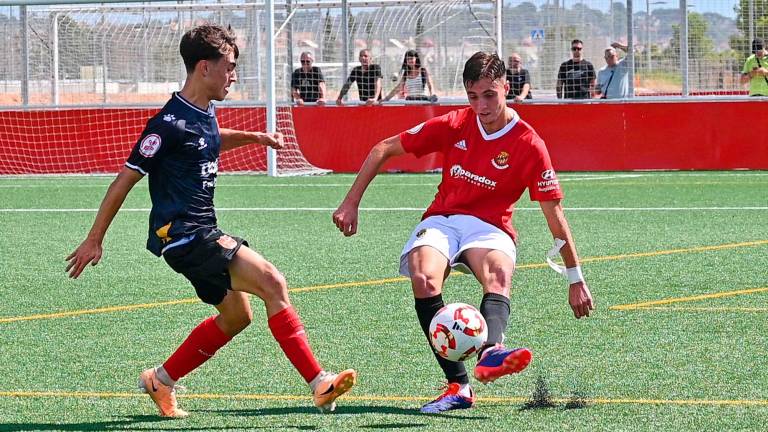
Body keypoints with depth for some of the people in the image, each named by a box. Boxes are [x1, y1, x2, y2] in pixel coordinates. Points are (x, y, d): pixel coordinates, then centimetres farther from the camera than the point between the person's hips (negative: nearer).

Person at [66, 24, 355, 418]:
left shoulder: (205, 114, 10)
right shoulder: (171, 122, -17)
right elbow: (125, 180, -12)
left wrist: (253, 137, 23)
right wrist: (94, 240, -9)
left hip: (202, 232, 10)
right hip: (181, 234, -10)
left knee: (235, 316, 17)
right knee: (272, 283, -19)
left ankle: (161, 381, 29)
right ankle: (320, 384, -22)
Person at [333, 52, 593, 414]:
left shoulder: (529, 146, -7)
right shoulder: (454, 126, -1)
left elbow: (554, 215, -2)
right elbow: (383, 149, 8)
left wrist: (575, 280, -1)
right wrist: (351, 204, 3)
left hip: (490, 228, -2)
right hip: (442, 220, 2)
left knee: (499, 273, -38)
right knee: (423, 279, -33)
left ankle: (490, 352, -68)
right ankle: (458, 386, -36)